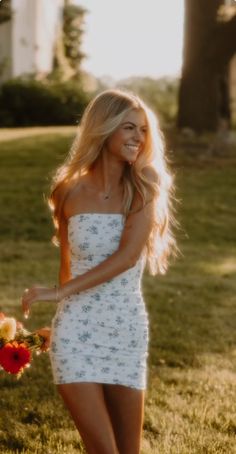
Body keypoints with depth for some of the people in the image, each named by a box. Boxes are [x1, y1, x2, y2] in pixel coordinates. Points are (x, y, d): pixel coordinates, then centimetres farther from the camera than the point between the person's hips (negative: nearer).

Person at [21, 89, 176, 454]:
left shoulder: (145, 189, -2)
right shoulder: (72, 192, 0)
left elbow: (127, 256, -15)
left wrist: (59, 293, -20)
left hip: (128, 331, 1)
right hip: (77, 331, -1)